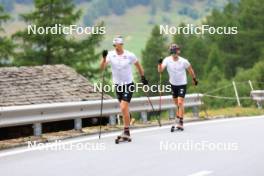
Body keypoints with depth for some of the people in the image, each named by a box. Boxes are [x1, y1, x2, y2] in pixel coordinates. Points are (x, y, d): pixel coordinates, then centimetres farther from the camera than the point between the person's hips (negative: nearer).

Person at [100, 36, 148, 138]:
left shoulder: (130, 55, -11)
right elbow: (102, 67, -18)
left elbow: (138, 65, 7)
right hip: (117, 85, 4)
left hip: (128, 85, -4)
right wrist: (104, 57, -34)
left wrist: (143, 77, 14)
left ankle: (126, 131, -10)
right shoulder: (111, 55, -6)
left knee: (124, 108, -14)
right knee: (124, 109, 16)